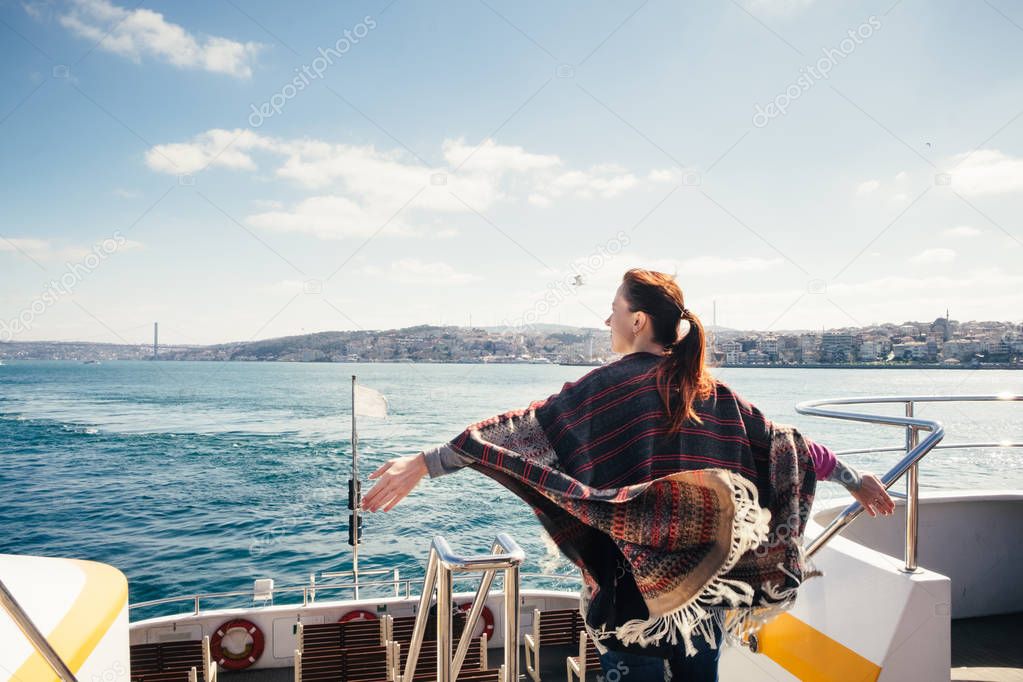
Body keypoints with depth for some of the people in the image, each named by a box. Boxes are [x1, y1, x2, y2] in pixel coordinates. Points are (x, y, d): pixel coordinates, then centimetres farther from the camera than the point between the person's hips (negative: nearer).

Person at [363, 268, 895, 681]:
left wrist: (428, 462, -20)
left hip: (632, 583, -5)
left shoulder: (608, 387, -13)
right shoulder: (713, 393, 2)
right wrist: (852, 478, 22)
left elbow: (527, 429, -20)